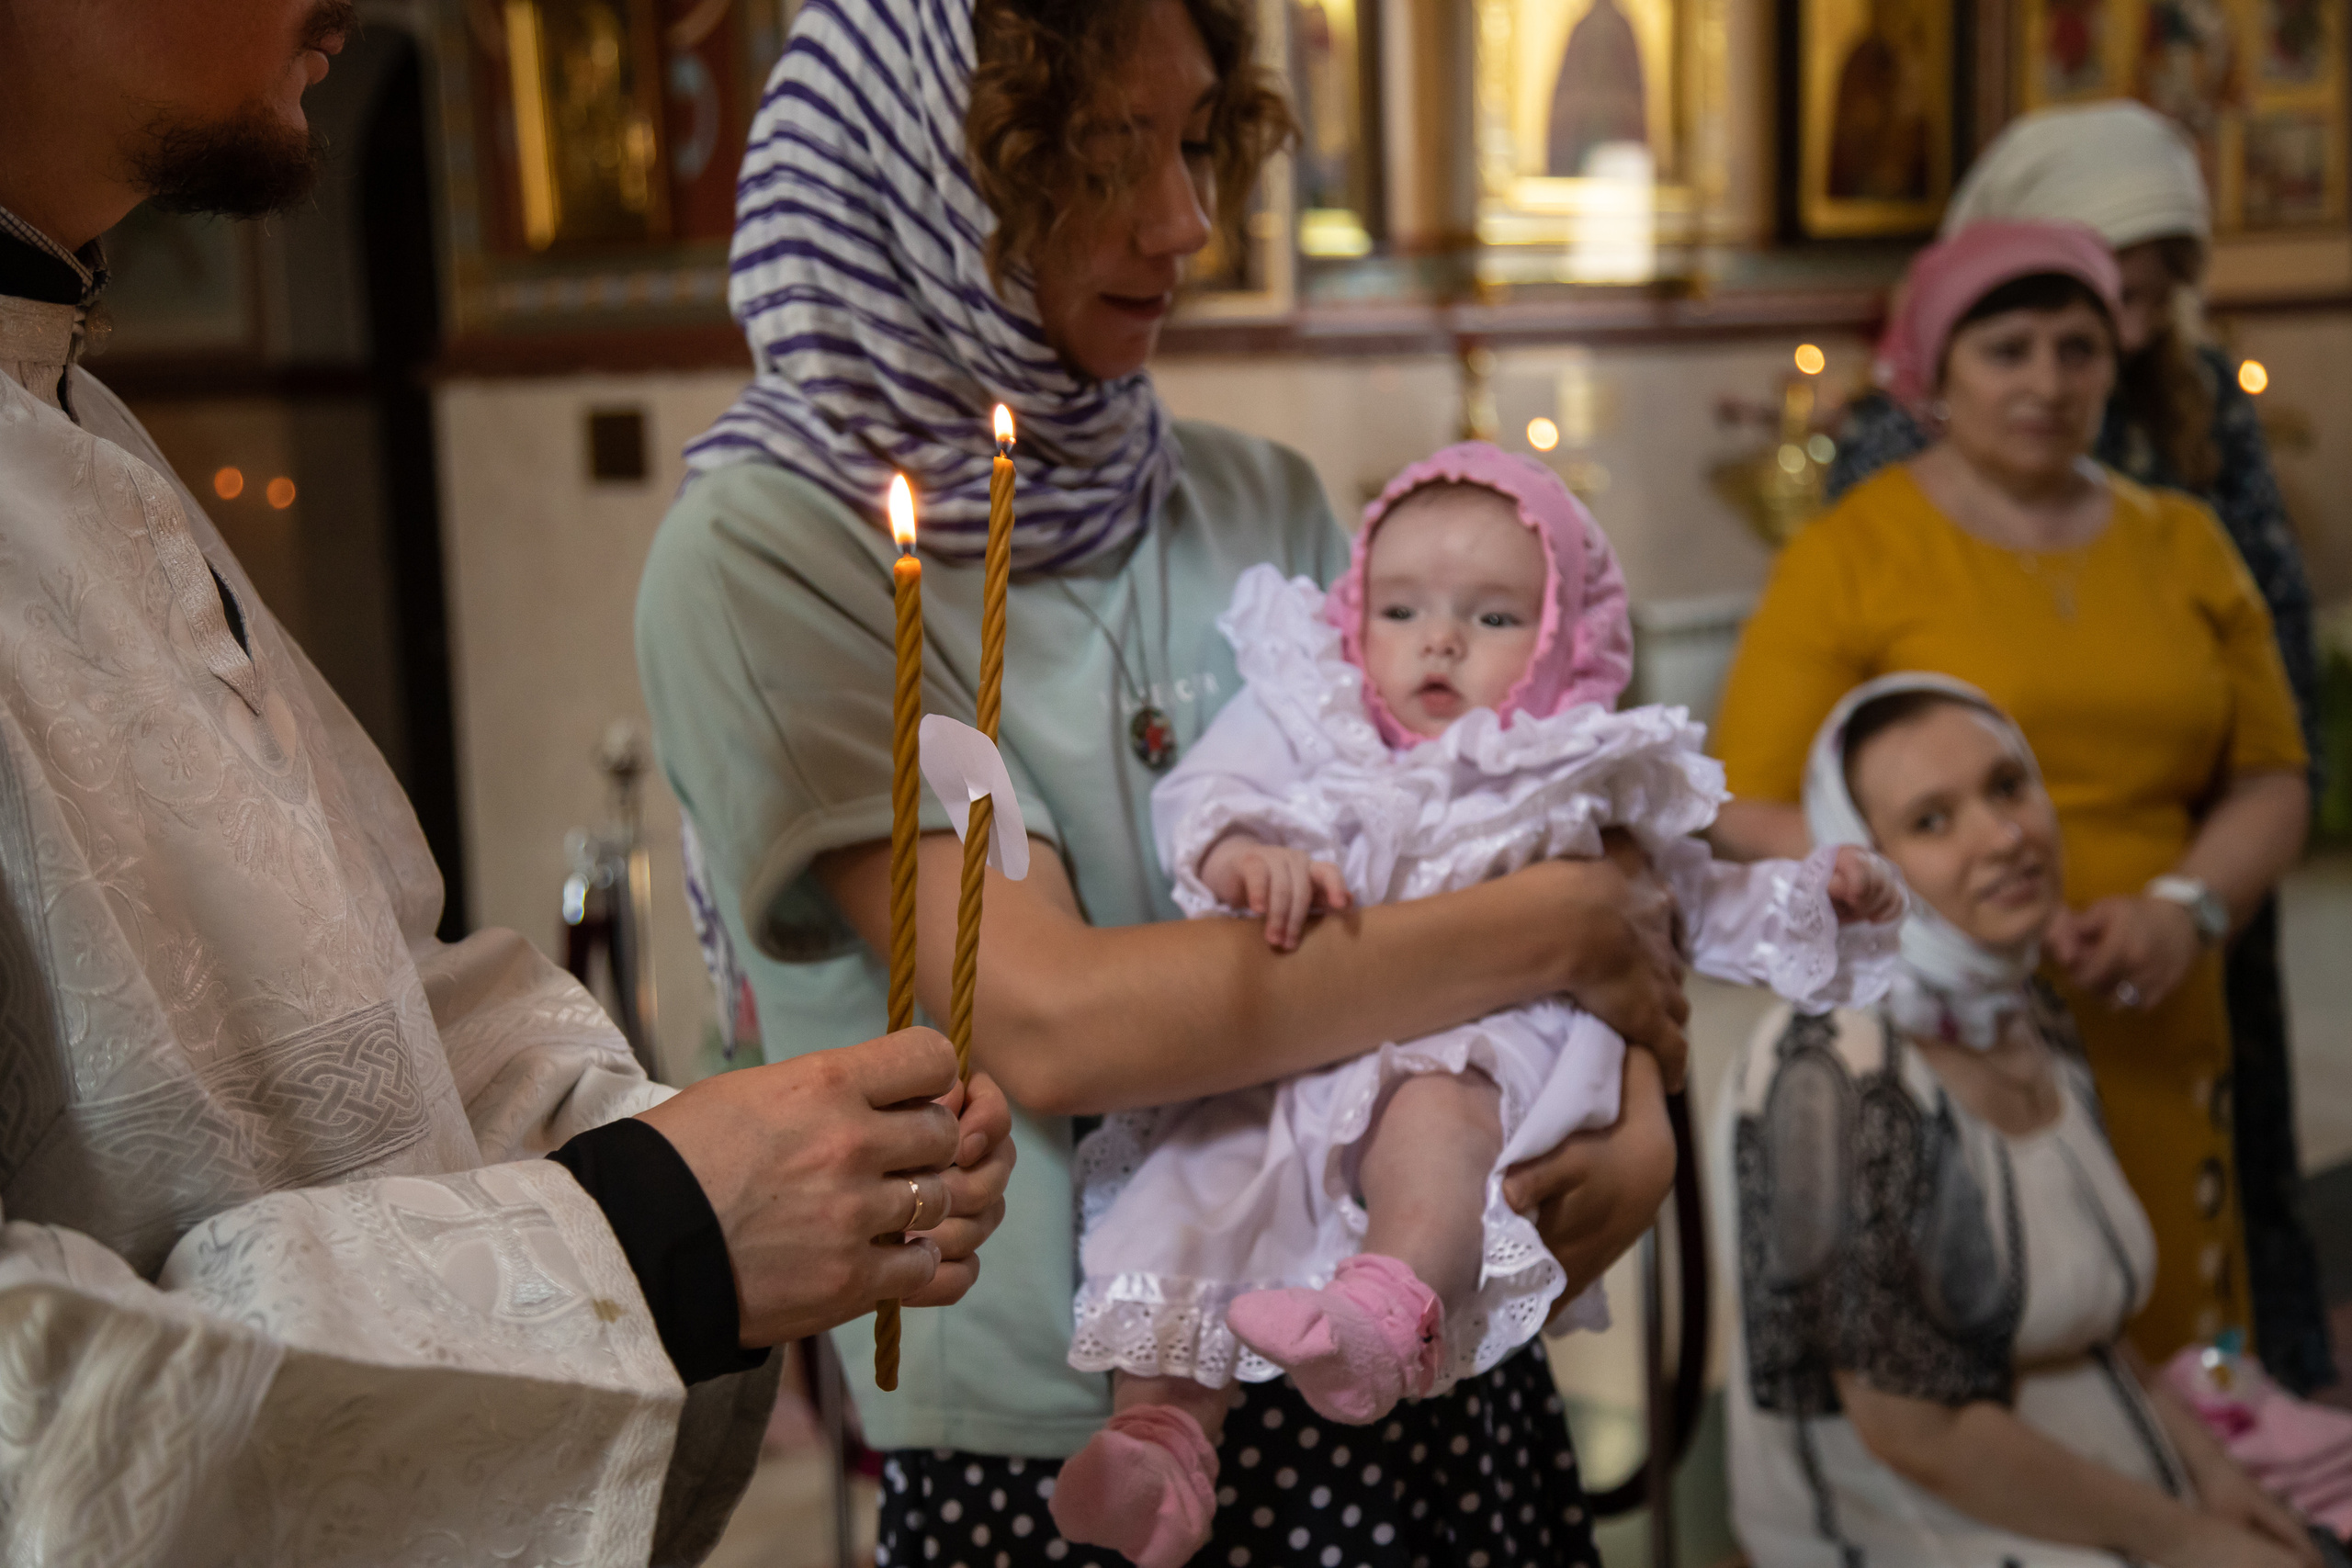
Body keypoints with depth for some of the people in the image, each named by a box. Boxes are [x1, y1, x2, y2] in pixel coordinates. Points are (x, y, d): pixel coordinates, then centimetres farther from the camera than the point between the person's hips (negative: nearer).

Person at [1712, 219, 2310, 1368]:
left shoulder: (2181, 545, 13)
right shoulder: (1849, 556, -1)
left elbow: (2271, 780, 15)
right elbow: (1753, 810, -5)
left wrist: (2185, 907, -4)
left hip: (2148, 1045, 4)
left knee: (2157, 1375, 2)